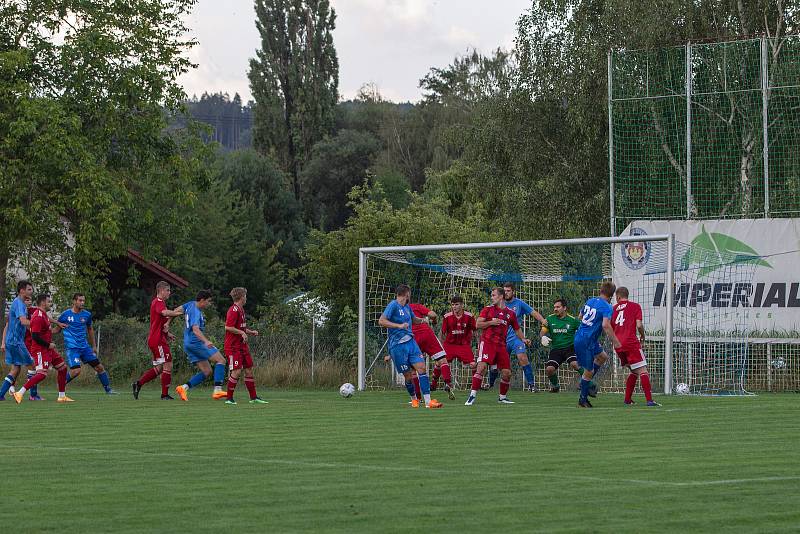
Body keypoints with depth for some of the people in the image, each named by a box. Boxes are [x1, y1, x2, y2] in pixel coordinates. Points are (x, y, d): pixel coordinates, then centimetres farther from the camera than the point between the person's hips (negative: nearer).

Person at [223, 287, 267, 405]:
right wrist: (242, 332, -19)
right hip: (233, 346, -10)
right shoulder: (234, 310, -14)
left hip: (242, 345, 10)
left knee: (249, 370, 10)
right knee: (237, 371, -12)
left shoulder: (241, 310, 17)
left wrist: (250, 332, 14)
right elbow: (228, 327, -22)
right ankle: (229, 398, -5)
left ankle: (253, 397, 16)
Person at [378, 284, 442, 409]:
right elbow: (381, 321, -17)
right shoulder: (393, 305, -8)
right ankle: (414, 399, 22)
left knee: (421, 368, -7)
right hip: (398, 345, -7)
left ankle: (428, 401, -11)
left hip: (410, 341, 7)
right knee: (408, 374, -1)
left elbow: (414, 319, 33)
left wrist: (423, 319, 13)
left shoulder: (407, 307, 15)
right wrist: (399, 325, -24)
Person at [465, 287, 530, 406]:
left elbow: (517, 329, 21)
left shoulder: (510, 313, 12)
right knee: (481, 367, -20)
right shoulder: (488, 309, 6)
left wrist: (523, 339, 5)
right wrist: (491, 322, -13)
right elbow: (478, 324, 1)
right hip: (487, 342, -3)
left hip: (501, 345, 3)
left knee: (506, 372, 0)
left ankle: (502, 397, 20)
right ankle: (473, 395, -18)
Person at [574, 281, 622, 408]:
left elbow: (581, 316, 24)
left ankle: (586, 383, 25)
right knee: (589, 371, 2)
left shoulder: (590, 301, 10)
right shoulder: (607, 307, -15)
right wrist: (614, 341, -21)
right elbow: (606, 325, -28)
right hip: (585, 342, -9)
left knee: (603, 357, 23)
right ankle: (583, 399, 13)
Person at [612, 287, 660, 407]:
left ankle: (627, 399, 14)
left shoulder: (613, 308, 14)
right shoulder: (635, 306, 4)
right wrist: (642, 336, 11)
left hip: (618, 345, 5)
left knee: (634, 372, 19)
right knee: (643, 370, -7)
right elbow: (639, 325, -7)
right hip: (631, 342, -5)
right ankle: (649, 400, -20)